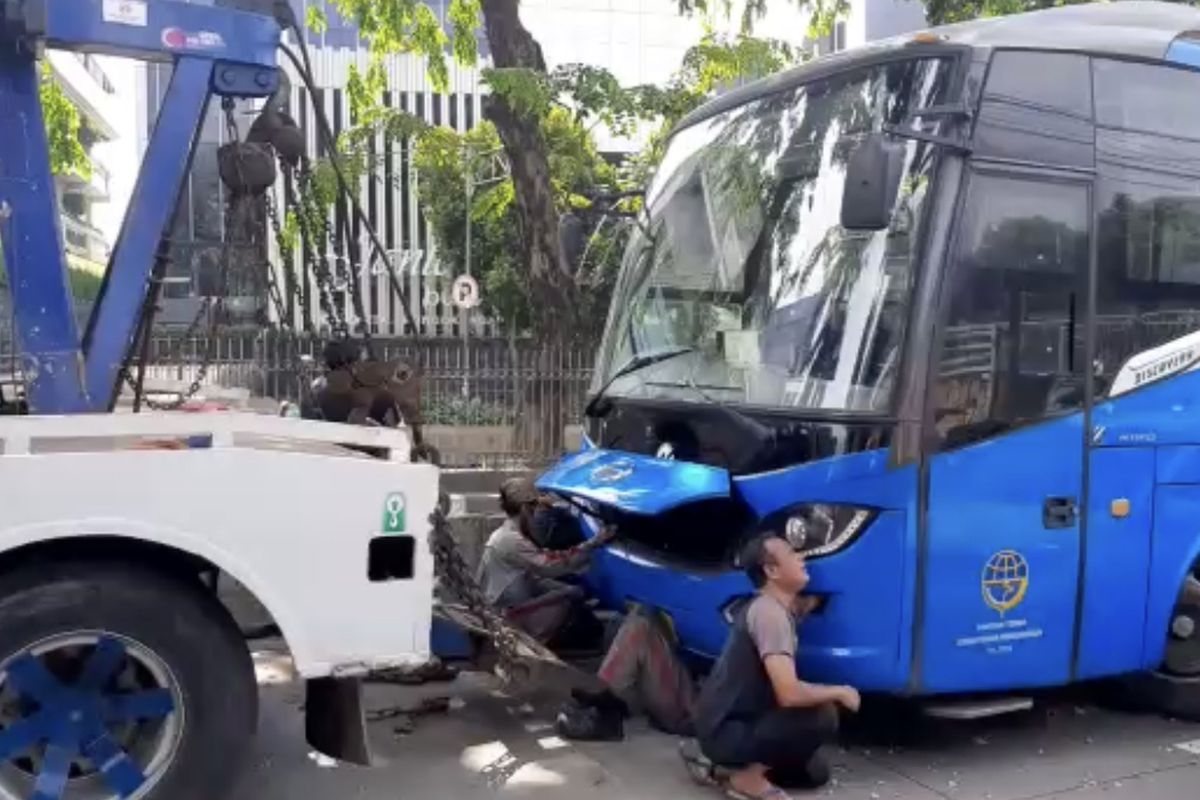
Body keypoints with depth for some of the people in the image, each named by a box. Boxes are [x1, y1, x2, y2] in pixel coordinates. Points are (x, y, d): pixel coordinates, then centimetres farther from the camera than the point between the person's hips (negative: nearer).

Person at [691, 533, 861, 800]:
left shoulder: (783, 606, 7)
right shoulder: (768, 612, -23)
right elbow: (788, 694, -31)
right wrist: (840, 692, -16)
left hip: (744, 719, 10)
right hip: (724, 731, -10)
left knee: (816, 772, 16)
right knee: (822, 716, -22)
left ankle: (737, 764, 15)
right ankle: (747, 776, -8)